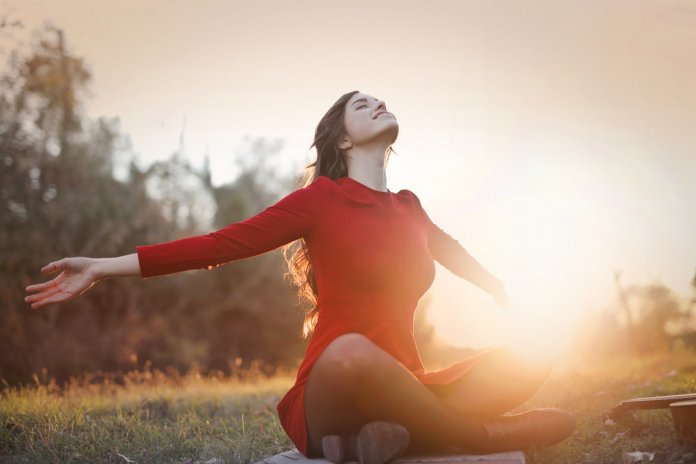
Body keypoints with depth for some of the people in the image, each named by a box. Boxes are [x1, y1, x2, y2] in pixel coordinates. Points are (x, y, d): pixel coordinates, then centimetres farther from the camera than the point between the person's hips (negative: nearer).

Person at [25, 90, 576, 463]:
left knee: (529, 364, -10)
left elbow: (455, 254, 35)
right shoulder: (322, 198, 0)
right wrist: (106, 267, -11)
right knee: (351, 350, -40)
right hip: (331, 399, -6)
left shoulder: (408, 208, 16)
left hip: (402, 390, 6)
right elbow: (225, 243, -6)